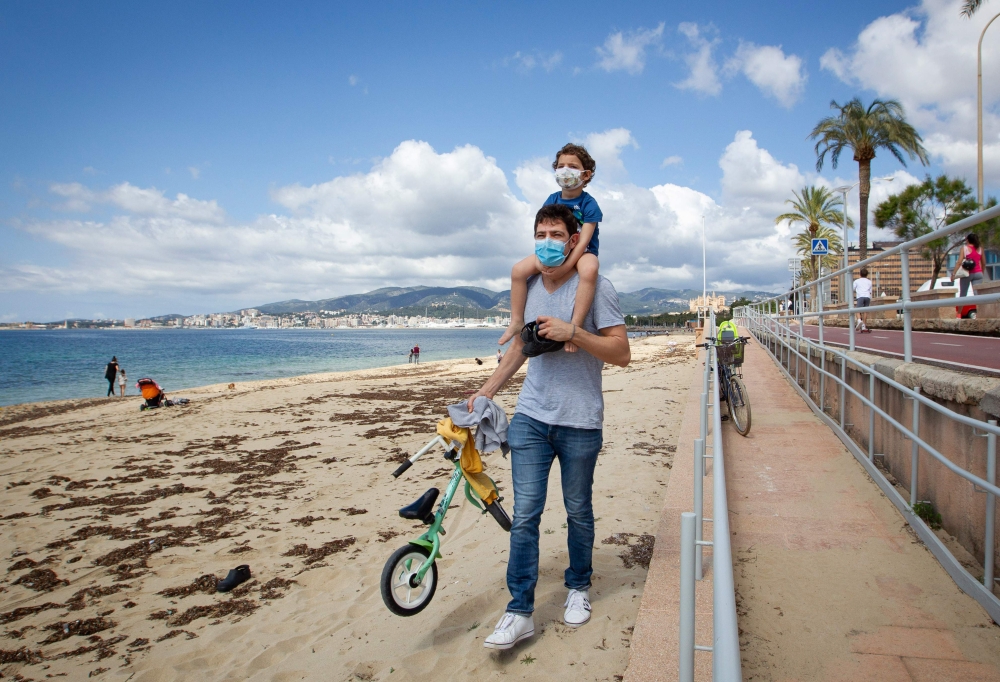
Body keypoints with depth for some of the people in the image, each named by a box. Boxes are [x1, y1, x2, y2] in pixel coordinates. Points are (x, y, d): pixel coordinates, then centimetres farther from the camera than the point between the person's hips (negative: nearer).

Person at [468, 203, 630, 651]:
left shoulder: (594, 288, -6)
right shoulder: (528, 286, 9)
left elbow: (621, 353, -10)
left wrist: (572, 332, -22)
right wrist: (487, 390, 17)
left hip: (580, 422, -3)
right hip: (530, 416, 4)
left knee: (578, 512, 13)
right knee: (525, 514, 0)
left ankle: (579, 587, 35)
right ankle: (520, 612, 8)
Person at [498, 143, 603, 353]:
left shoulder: (589, 204, -12)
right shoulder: (552, 200, 2)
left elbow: (583, 241, -21)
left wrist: (566, 266, -33)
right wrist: (540, 258, -20)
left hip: (582, 253, -5)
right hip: (554, 253, 5)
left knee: (589, 270, -41)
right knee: (518, 270, -15)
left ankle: (576, 325, -41)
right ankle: (517, 322, -8)